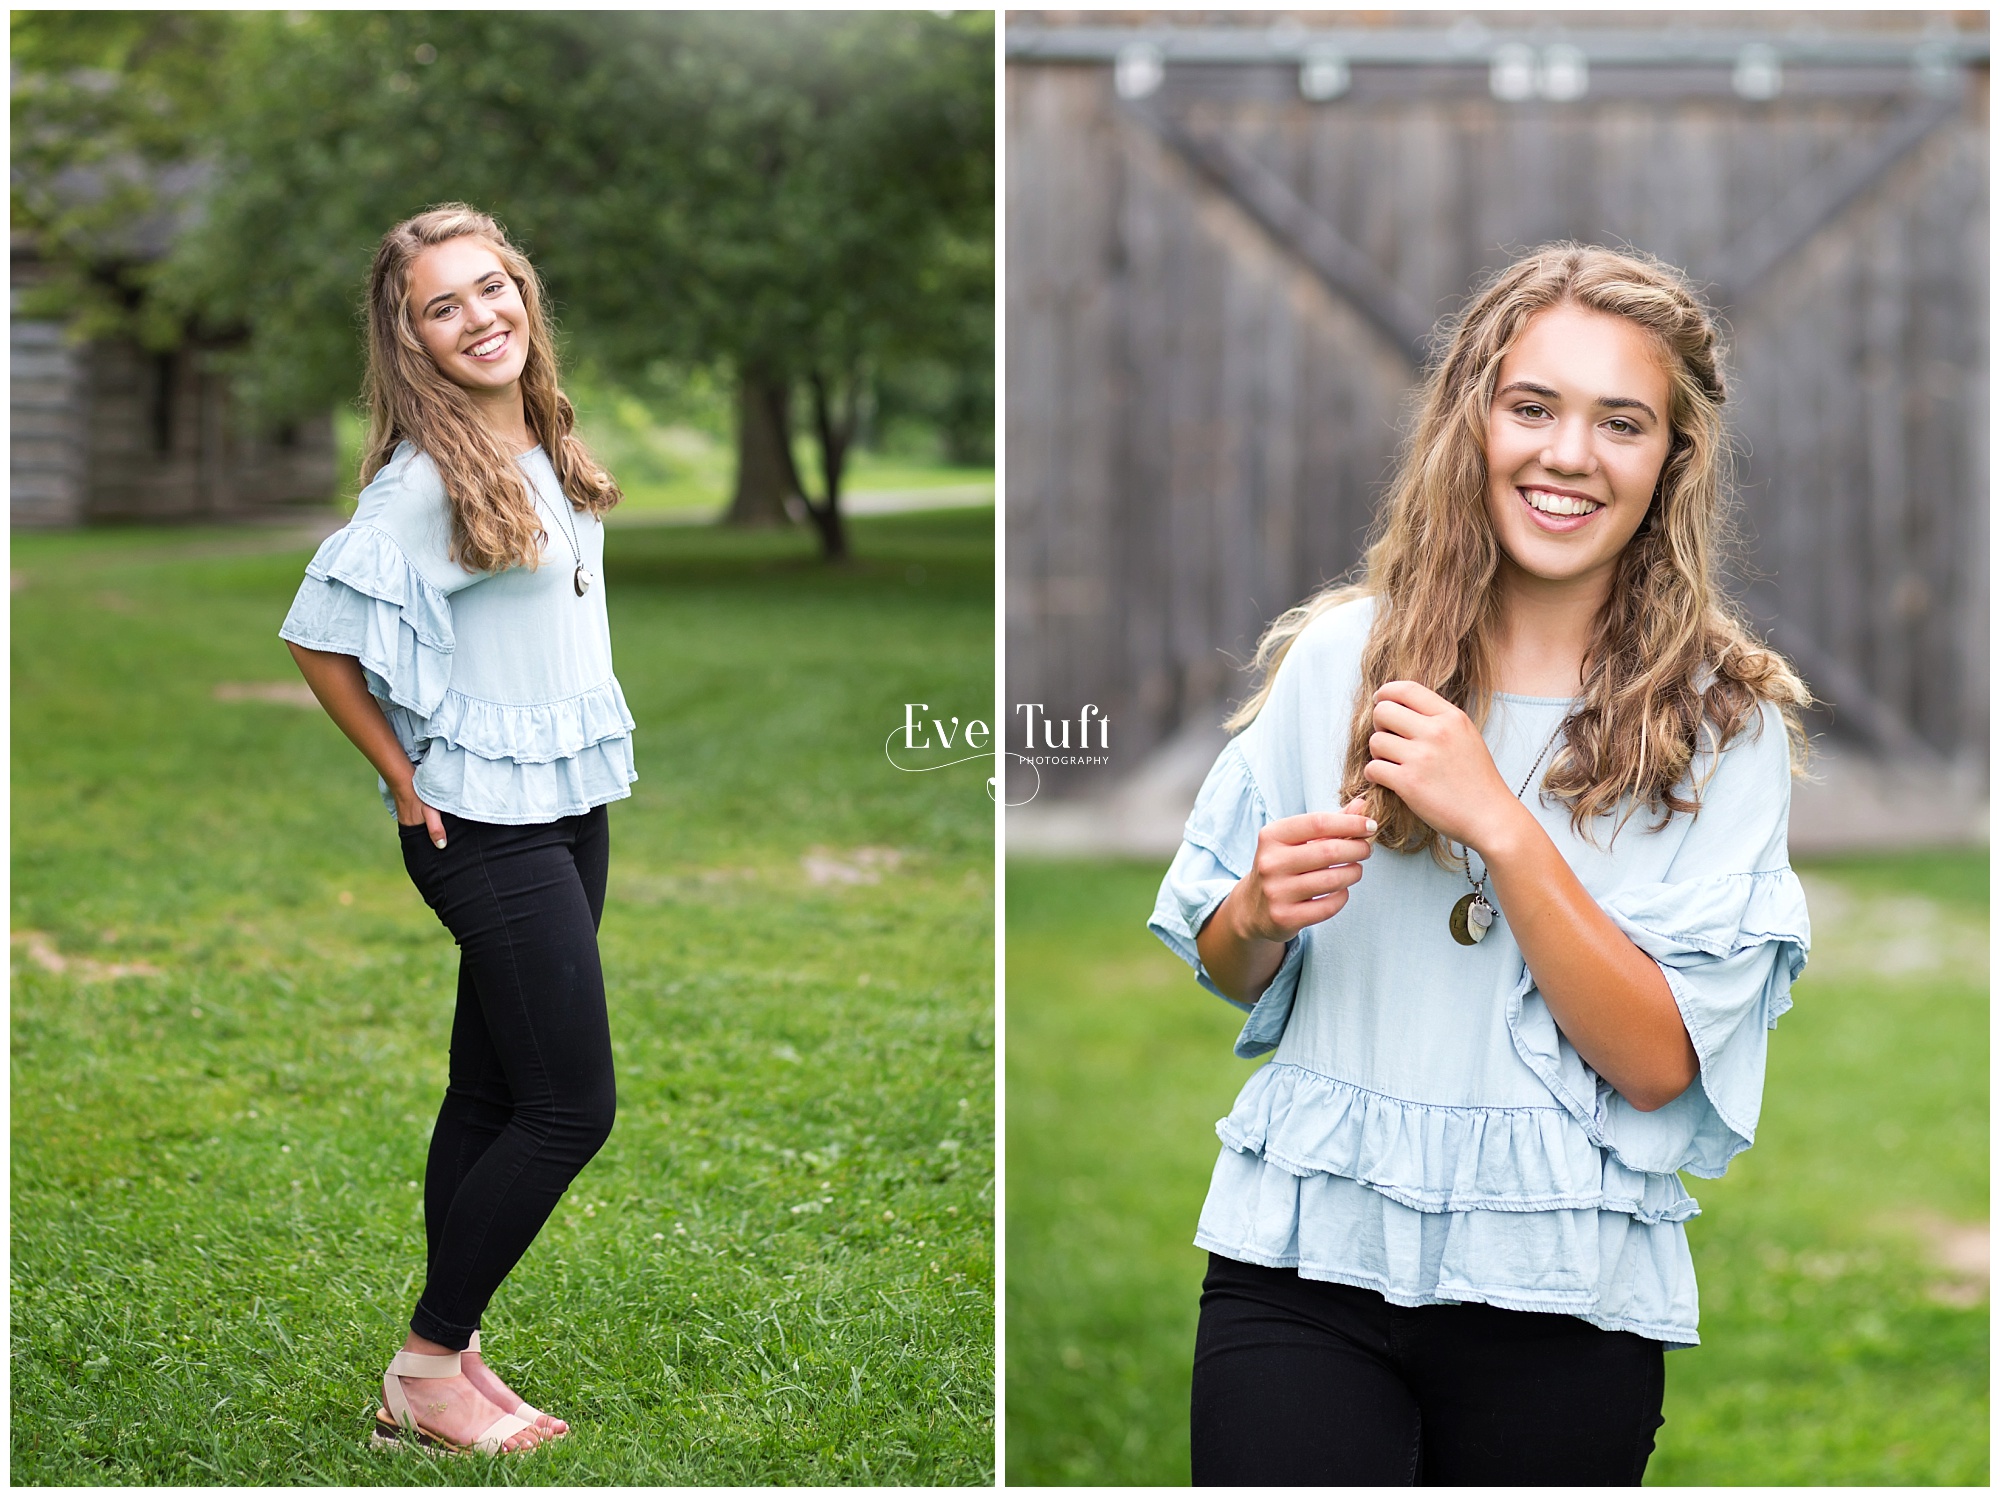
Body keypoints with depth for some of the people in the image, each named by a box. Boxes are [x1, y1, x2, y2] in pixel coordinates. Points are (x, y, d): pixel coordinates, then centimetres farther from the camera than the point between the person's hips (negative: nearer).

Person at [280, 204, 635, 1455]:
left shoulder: (547, 449, 8)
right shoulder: (424, 475, -17)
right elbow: (319, 638, -17)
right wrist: (406, 781, -10)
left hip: (569, 807, 8)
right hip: (486, 825, -8)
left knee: (492, 1097, 11)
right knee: (573, 1106, -7)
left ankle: (452, 1358, 19)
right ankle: (427, 1371, 5)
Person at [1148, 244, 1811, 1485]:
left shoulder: (1727, 721, -4)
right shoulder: (1339, 659, 1)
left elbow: (1658, 1062, -11)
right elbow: (1223, 970, 12)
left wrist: (1498, 824, -18)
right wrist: (1262, 914, -11)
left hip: (1559, 1302, 0)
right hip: (1305, 1256, 1)